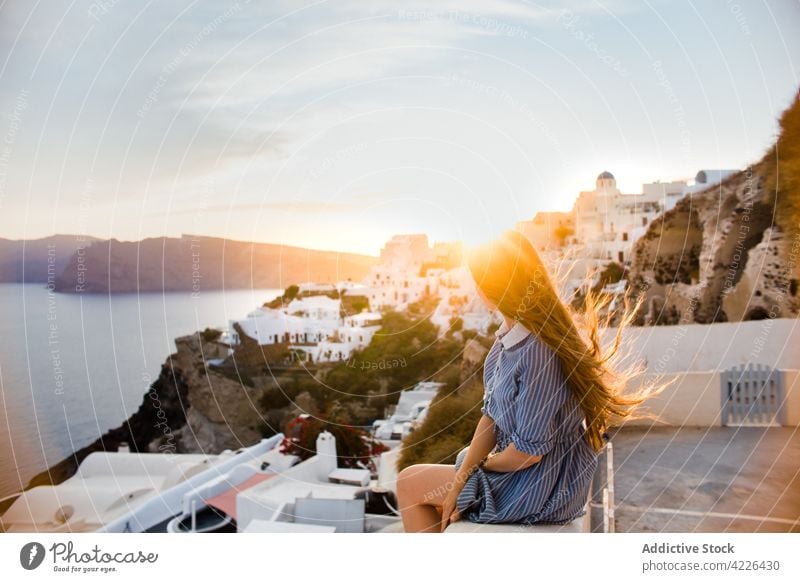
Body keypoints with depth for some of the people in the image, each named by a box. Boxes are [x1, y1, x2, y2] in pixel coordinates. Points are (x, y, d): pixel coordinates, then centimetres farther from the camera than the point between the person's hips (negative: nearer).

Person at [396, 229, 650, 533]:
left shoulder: (539, 353, -31)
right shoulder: (508, 337, -2)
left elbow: (529, 451, -26)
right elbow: (491, 416, 2)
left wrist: (484, 463, -6)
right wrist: (458, 485, -4)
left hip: (542, 490, -8)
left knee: (409, 483, 5)